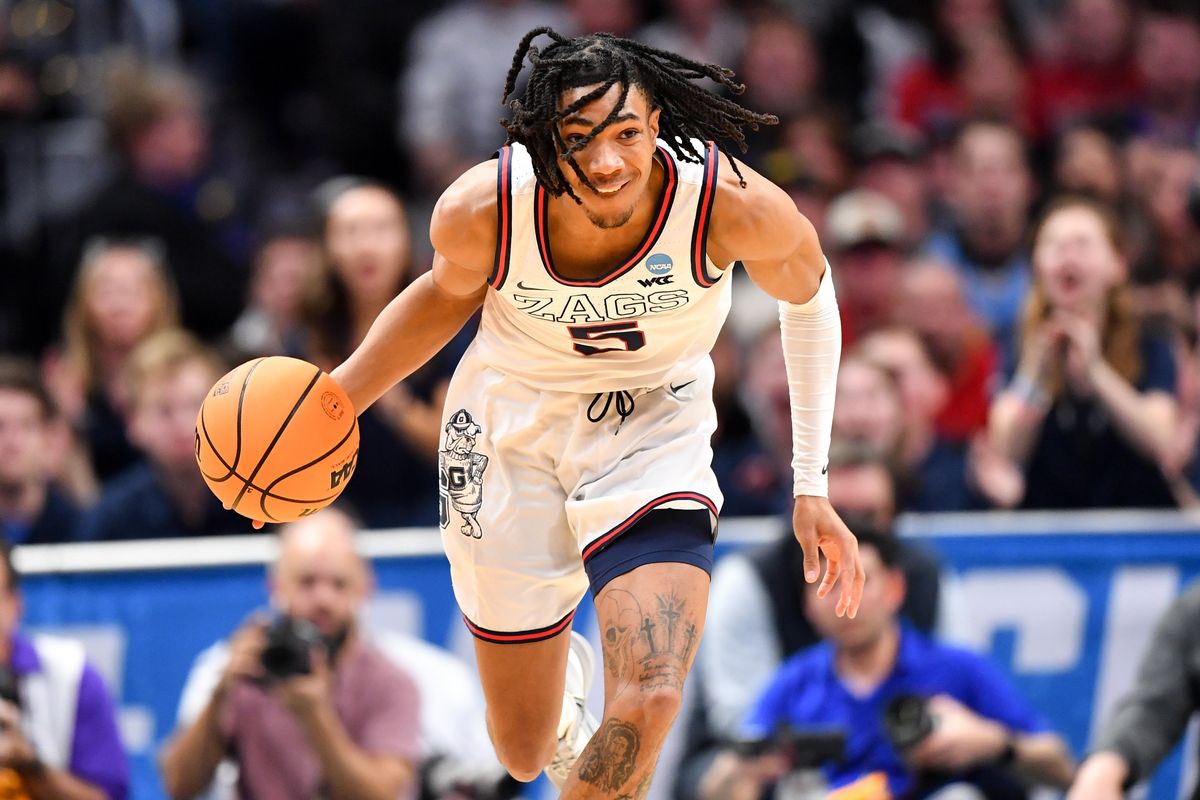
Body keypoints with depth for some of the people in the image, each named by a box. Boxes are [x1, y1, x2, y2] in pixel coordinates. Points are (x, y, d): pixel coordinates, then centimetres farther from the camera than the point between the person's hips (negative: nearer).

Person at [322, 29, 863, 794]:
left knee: (649, 702, -26)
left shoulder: (732, 203, -30)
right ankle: (562, 673, 52)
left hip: (654, 430, -1)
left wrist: (813, 485, -4)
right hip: (513, 430, 1)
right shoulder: (481, 211, -27)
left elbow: (807, 292, -6)